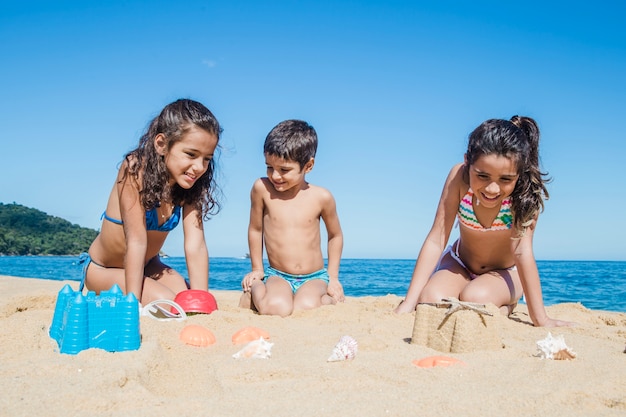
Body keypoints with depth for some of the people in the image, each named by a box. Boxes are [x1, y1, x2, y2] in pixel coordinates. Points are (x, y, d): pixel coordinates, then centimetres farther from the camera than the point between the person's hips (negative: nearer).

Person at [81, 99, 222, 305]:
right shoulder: (136, 169, -27)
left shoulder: (190, 183, -14)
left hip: (148, 265, 5)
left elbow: (196, 246, -21)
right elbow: (136, 241, -31)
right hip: (103, 269, -5)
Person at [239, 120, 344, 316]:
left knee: (305, 309, -31)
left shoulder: (321, 197, -5)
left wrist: (333, 277, 10)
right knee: (275, 309, -32)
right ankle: (254, 290, 1)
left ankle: (330, 299, 3)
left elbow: (335, 236, 10)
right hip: (277, 276, 0)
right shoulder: (262, 188, -7)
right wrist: (257, 269, 13)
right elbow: (255, 229, 7)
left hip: (315, 277, 1)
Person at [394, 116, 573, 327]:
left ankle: (505, 307, 4)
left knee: (475, 299, -33)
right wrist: (408, 304, -30)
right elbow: (436, 240, -26)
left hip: (505, 273, -2)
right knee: (430, 301, -28)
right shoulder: (459, 177, -26)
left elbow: (523, 251, -29)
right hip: (459, 265, 2)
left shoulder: (527, 190, -28)